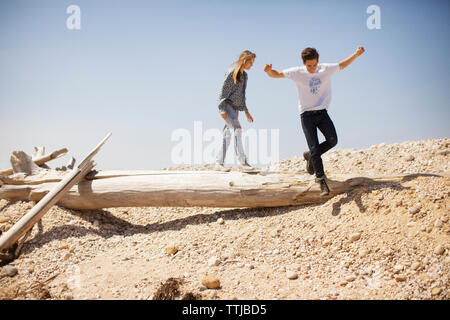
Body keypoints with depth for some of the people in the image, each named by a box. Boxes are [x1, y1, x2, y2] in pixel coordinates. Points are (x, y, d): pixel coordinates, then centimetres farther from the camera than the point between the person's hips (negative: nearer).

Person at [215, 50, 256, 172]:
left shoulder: (244, 75, 15)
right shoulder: (232, 72, -11)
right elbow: (223, 90, -14)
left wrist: (246, 111, 20)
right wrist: (222, 109, -20)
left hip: (235, 107, 8)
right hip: (226, 105, -8)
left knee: (228, 134, 5)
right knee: (237, 129, -20)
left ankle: (219, 163, 8)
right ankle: (242, 160, -22)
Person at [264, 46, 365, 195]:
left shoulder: (326, 69, -2)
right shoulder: (297, 73, -8)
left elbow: (342, 65, 16)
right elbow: (276, 74, -4)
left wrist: (356, 54, 6)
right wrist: (269, 71, -26)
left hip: (322, 112, 3)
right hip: (307, 114, -2)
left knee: (332, 140, -16)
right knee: (314, 148, -9)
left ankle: (310, 156, 12)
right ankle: (321, 180, 1)